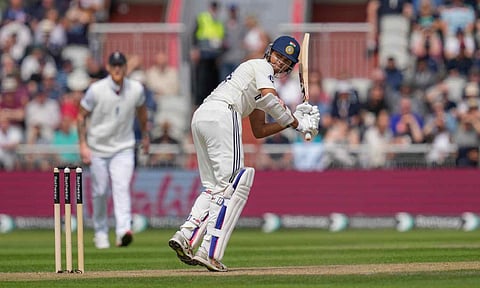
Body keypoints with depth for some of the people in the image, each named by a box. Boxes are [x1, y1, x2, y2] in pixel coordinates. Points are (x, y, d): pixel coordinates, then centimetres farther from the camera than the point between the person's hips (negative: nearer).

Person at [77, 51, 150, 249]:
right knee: (99, 191, 5)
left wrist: (145, 134, 26)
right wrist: (83, 145, -11)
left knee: (122, 188, -17)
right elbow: (81, 116, -5)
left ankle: (123, 230, -29)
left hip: (123, 148, 1)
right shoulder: (96, 90, -15)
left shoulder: (136, 89, -7)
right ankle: (101, 232, 23)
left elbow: (141, 110, 15)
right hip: (98, 149, -1)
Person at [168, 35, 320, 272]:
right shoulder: (261, 66, 8)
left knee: (214, 188, 12)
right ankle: (209, 252, -19)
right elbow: (269, 98, -12)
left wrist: (293, 120, 20)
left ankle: (184, 237, -3)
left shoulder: (256, 84, 34)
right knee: (231, 186, -11)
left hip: (200, 118, 9)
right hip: (222, 114, -9)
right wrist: (295, 123, -3)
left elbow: (259, 131, 29)